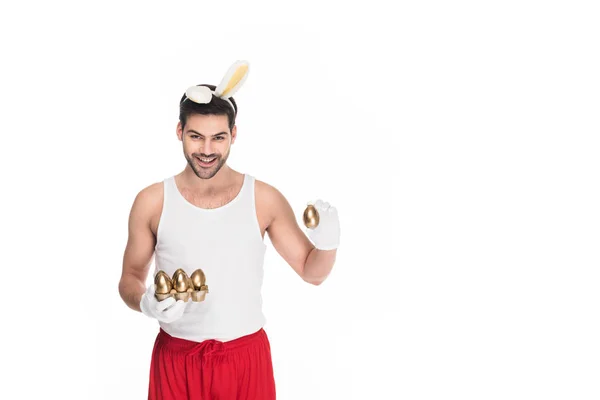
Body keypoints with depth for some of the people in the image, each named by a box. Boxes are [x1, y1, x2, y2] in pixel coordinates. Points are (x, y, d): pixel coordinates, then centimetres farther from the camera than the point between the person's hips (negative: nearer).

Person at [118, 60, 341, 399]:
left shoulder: (264, 199, -5)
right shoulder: (152, 202, -5)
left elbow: (311, 272, 2)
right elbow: (130, 278, 5)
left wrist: (327, 244, -19)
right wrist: (145, 303, -16)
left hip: (246, 358, 0)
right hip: (177, 359, 0)